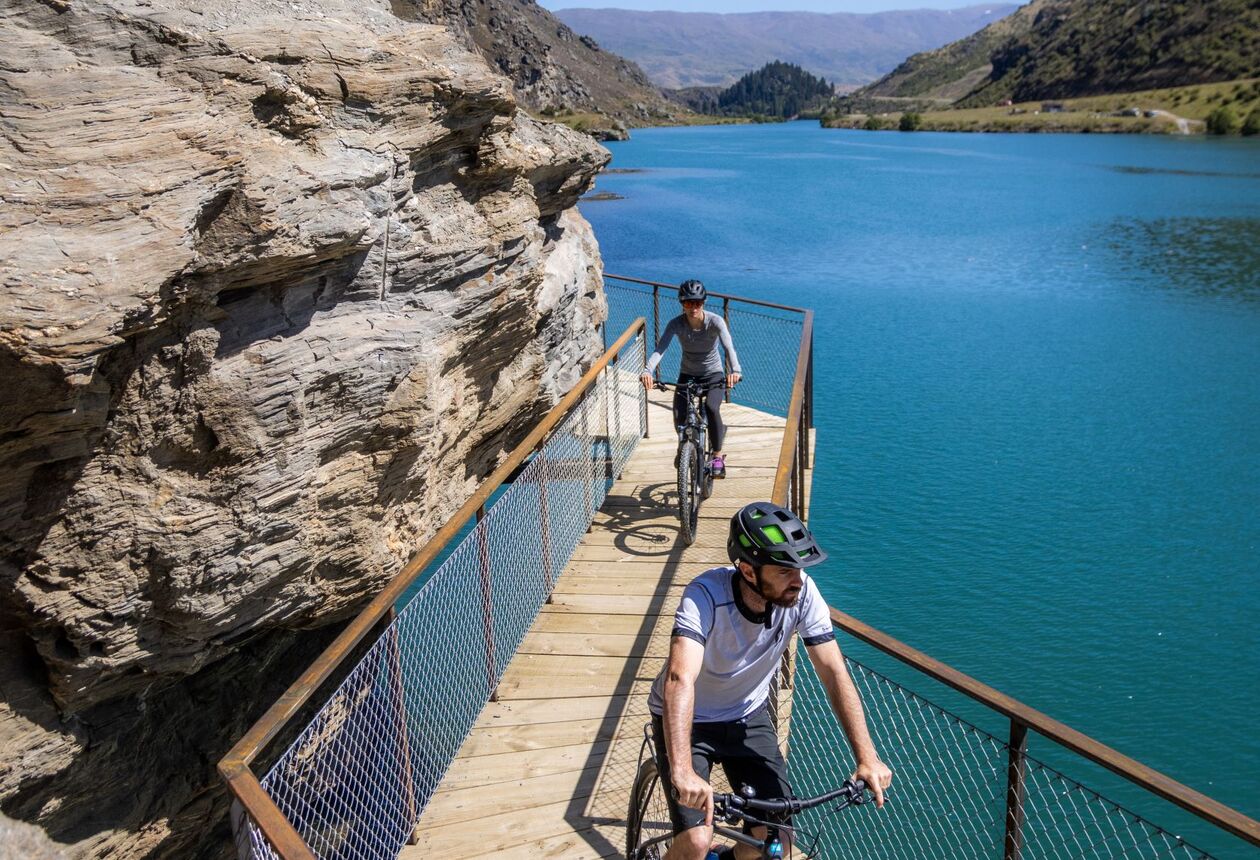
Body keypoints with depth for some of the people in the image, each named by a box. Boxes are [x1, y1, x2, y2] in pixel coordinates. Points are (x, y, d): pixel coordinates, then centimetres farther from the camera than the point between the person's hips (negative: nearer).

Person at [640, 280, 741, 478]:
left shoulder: (715, 321, -20)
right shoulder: (676, 324, -17)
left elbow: (728, 347, -34)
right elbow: (660, 349, -29)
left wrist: (735, 370, -54)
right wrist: (648, 370, -48)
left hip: (713, 374, -2)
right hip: (687, 375, 2)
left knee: (711, 408, -30)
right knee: (679, 418, -18)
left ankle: (717, 457, -12)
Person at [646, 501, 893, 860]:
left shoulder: (802, 593, -22)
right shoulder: (706, 595, -34)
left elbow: (834, 673, -17)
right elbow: (680, 680, -45)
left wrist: (867, 758, -25)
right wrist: (682, 772, -57)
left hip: (748, 716, 4)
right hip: (689, 719, -4)